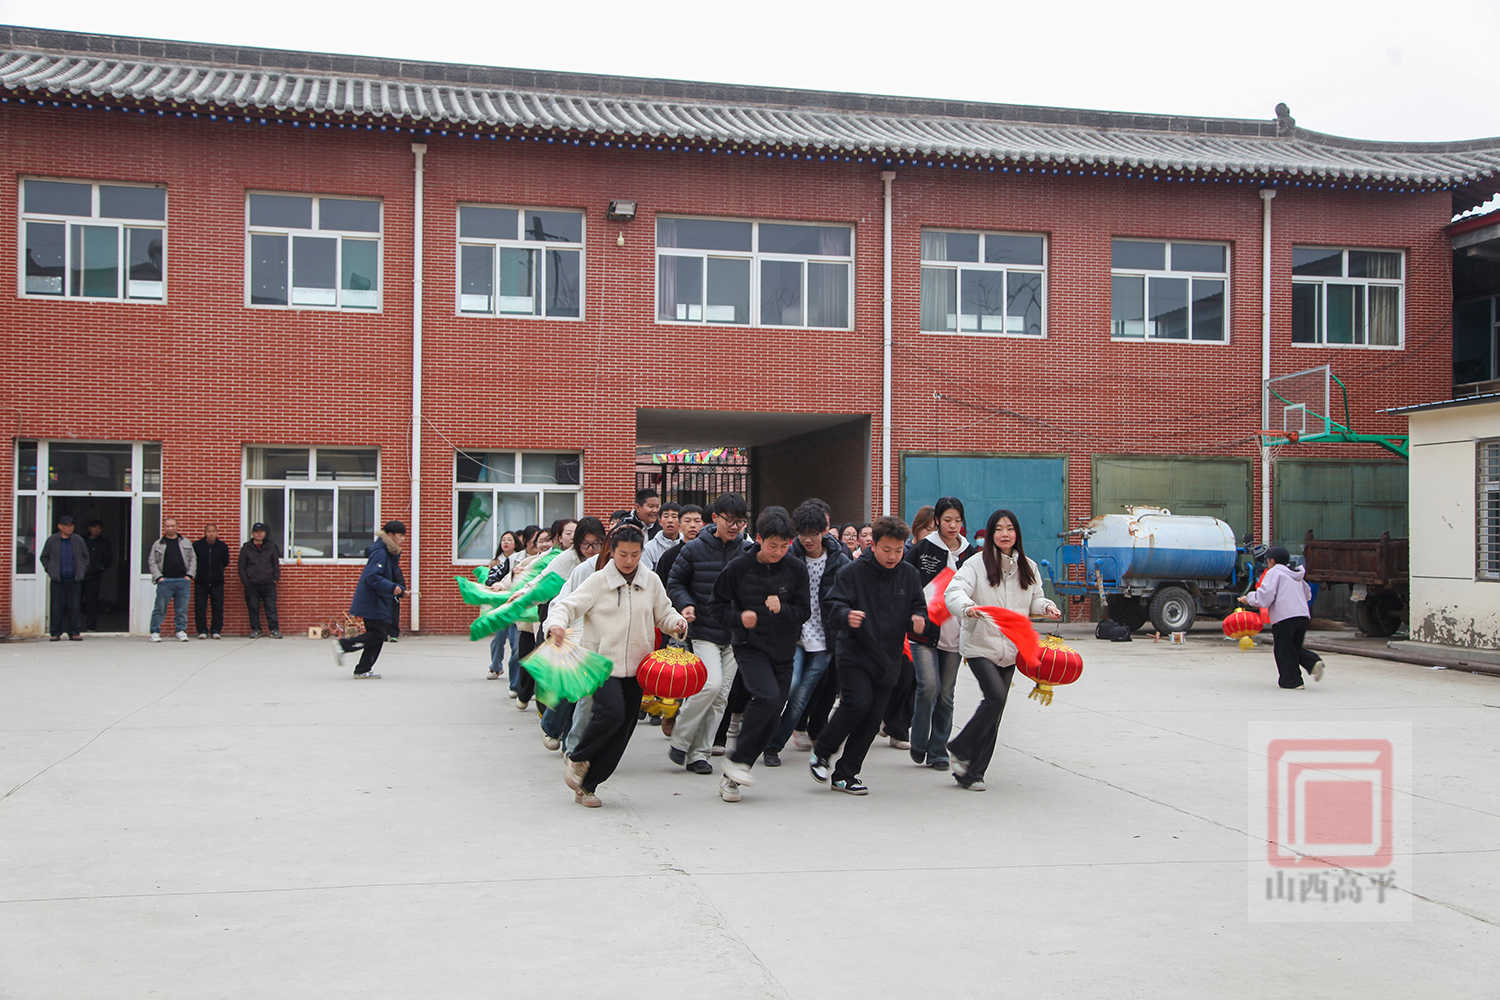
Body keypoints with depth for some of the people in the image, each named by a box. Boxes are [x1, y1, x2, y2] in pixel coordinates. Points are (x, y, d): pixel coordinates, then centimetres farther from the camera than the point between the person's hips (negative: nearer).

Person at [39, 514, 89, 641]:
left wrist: (83, 571, 6)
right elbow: (44, 557, 12)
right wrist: (49, 570, 2)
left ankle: (74, 633, 7)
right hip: (58, 580, -1)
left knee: (75, 606, 1)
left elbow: (86, 556, 16)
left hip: (74, 579, 1)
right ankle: (56, 633, 5)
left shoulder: (78, 541, 6)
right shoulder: (52, 541, 3)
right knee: (57, 607, -1)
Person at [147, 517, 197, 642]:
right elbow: (151, 562, 5)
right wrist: (158, 577, -6)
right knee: (160, 608, -2)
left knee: (182, 609, 3)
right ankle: (155, 632, 5)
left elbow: (193, 559, 13)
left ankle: (181, 631, 12)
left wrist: (189, 575, 1)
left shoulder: (186, 543, 13)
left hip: (183, 580, 2)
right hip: (165, 581, -2)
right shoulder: (158, 544, 8)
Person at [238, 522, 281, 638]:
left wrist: (275, 578, 1)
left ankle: (274, 629, -2)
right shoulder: (246, 548, 6)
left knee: (271, 607, -4)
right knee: (253, 609, 3)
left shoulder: (271, 546, 7)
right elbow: (241, 566, 7)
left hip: (268, 584, 0)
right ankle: (255, 630, 11)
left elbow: (276, 564, 11)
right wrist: (245, 582, -1)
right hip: (251, 585, 1)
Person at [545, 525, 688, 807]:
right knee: (611, 712, -25)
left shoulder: (651, 582, 7)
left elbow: (663, 613, 18)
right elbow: (567, 605, -8)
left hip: (635, 667, 4)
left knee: (622, 732, 4)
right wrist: (556, 624, -28)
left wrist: (677, 623, -3)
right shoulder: (599, 581, -4)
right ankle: (576, 758, 2)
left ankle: (587, 786, 18)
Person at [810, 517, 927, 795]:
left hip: (888, 658, 4)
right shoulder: (854, 572, -7)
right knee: (858, 702, -20)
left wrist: (918, 618, -11)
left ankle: (844, 774, 15)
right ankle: (820, 751, 4)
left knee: (874, 716, 3)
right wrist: (846, 616, -33)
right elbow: (834, 607, -10)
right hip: (855, 655, -4)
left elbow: (918, 605, 12)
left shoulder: (909, 574, 5)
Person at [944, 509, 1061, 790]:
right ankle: (959, 749, -3)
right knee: (995, 696, -22)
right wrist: (967, 608, -37)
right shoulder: (977, 564, -5)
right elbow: (954, 591, -16)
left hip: (1010, 649, 5)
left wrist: (1046, 606, -1)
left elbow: (1034, 600, 22)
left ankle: (972, 773, 13)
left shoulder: (1028, 568, 11)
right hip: (980, 644, -5)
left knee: (996, 711, 5)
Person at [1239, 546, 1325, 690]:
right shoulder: (1297, 575, 21)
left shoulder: (1274, 572, -2)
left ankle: (1291, 681, 5)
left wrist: (1248, 598, 2)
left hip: (1284, 618, -7)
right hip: (1303, 617, 7)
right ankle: (1314, 662, -5)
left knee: (1283, 651, 3)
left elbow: (1264, 596, -13)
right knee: (1296, 648, 18)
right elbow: (1307, 594, 33)